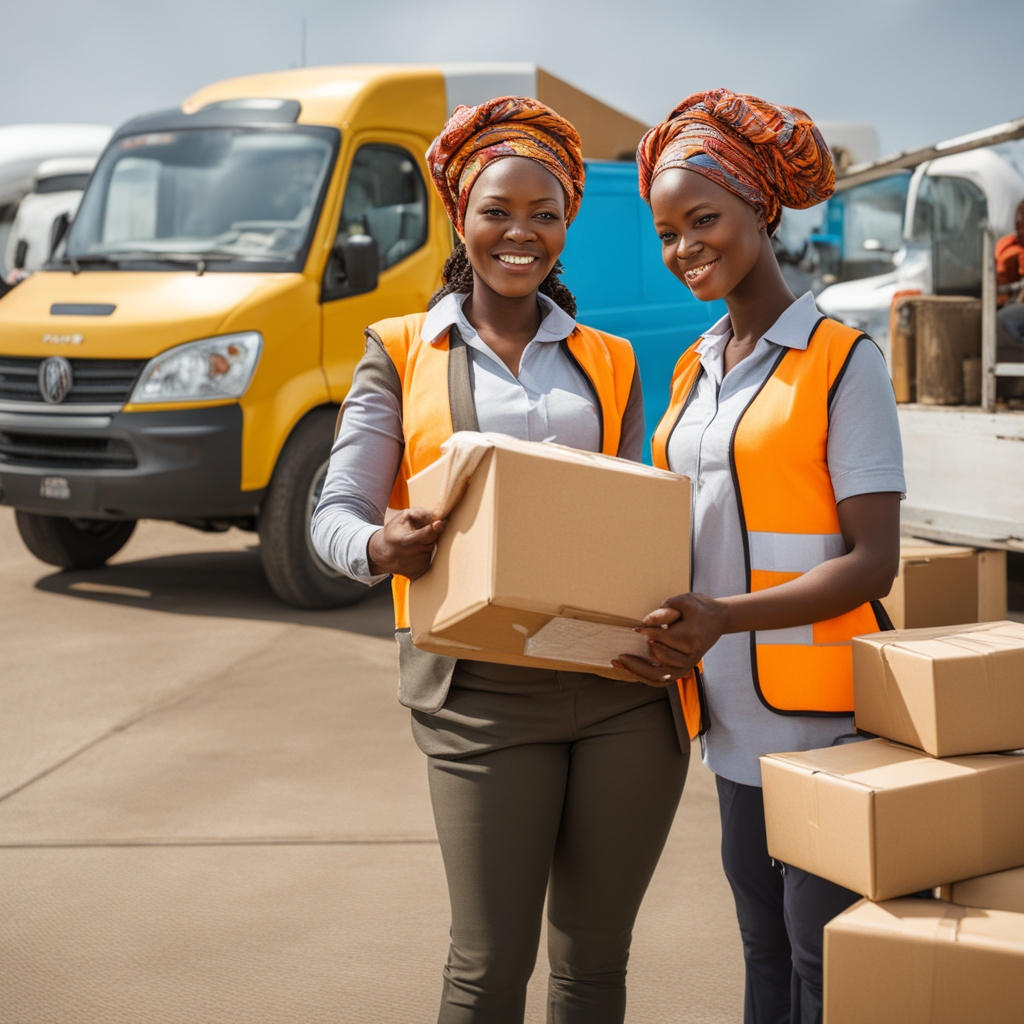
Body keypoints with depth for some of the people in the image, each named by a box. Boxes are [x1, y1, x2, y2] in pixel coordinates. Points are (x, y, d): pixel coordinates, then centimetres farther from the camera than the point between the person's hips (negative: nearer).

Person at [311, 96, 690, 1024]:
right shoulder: (403, 354, 8)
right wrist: (384, 547, -23)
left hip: (626, 684, 3)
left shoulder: (610, 365, 15)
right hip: (484, 692, -3)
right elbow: (336, 511, 2)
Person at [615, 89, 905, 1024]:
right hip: (734, 719, 6)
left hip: (823, 716, -6)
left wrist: (726, 617, -25)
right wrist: (666, 633, 0)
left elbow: (873, 561, -12)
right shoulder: (693, 371, 14)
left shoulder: (841, 360, -6)